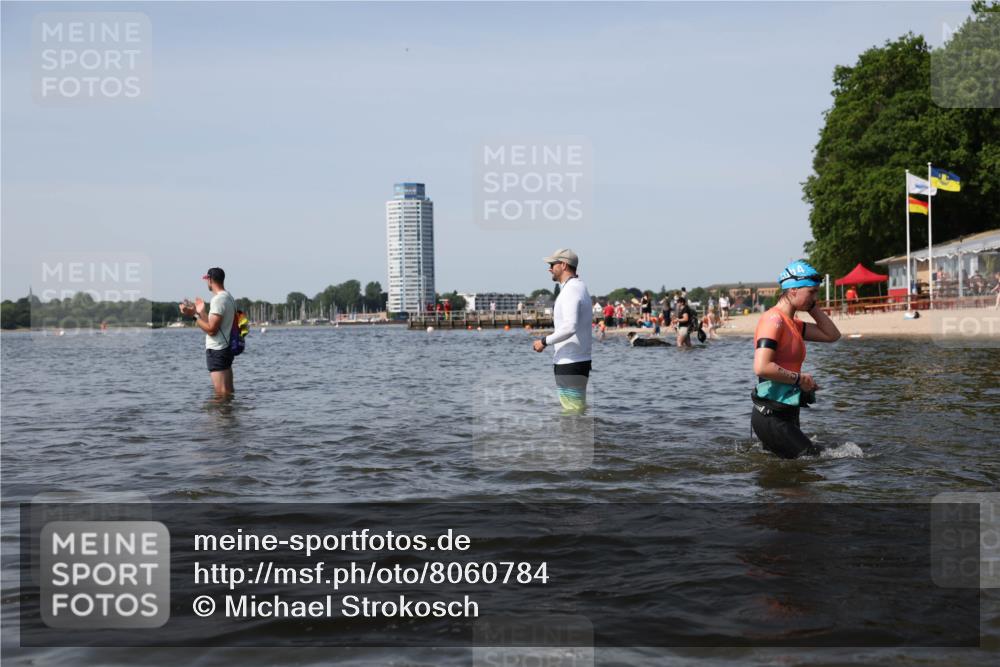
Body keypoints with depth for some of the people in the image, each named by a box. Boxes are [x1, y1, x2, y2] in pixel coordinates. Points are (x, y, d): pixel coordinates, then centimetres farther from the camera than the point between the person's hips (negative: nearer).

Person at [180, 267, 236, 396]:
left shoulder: (218, 299, -17)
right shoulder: (228, 297, 13)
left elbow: (211, 330, -21)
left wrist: (194, 315, -15)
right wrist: (201, 312, 21)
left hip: (216, 352, -10)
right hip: (225, 349, 10)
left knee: (222, 395, -8)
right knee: (228, 393, 13)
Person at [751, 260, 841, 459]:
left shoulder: (792, 324, 16)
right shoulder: (774, 319, -15)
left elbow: (832, 335, 20)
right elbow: (761, 367, -26)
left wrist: (813, 307, 12)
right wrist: (799, 379, -16)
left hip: (785, 414, 10)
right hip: (772, 417, -10)